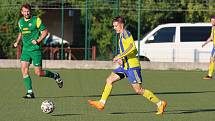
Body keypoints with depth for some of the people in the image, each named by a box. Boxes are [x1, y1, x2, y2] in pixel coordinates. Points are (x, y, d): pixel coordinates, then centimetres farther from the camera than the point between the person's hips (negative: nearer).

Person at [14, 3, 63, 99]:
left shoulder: (36, 20, -7)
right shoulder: (20, 21, 10)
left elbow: (45, 31, -5)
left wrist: (38, 41, -17)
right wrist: (17, 42, 12)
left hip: (35, 49, -5)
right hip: (25, 49, 5)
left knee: (38, 73, -5)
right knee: (24, 69, -11)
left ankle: (55, 76, 23)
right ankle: (30, 92, -5)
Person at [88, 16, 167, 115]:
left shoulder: (125, 33, -10)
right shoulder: (122, 36, 19)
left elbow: (132, 47, -26)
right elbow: (135, 51, 24)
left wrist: (119, 56, -24)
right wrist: (122, 59, 14)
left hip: (132, 66, -10)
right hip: (125, 66, 10)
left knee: (138, 90, -9)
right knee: (109, 80, 6)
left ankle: (160, 103, -2)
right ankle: (101, 103, 9)